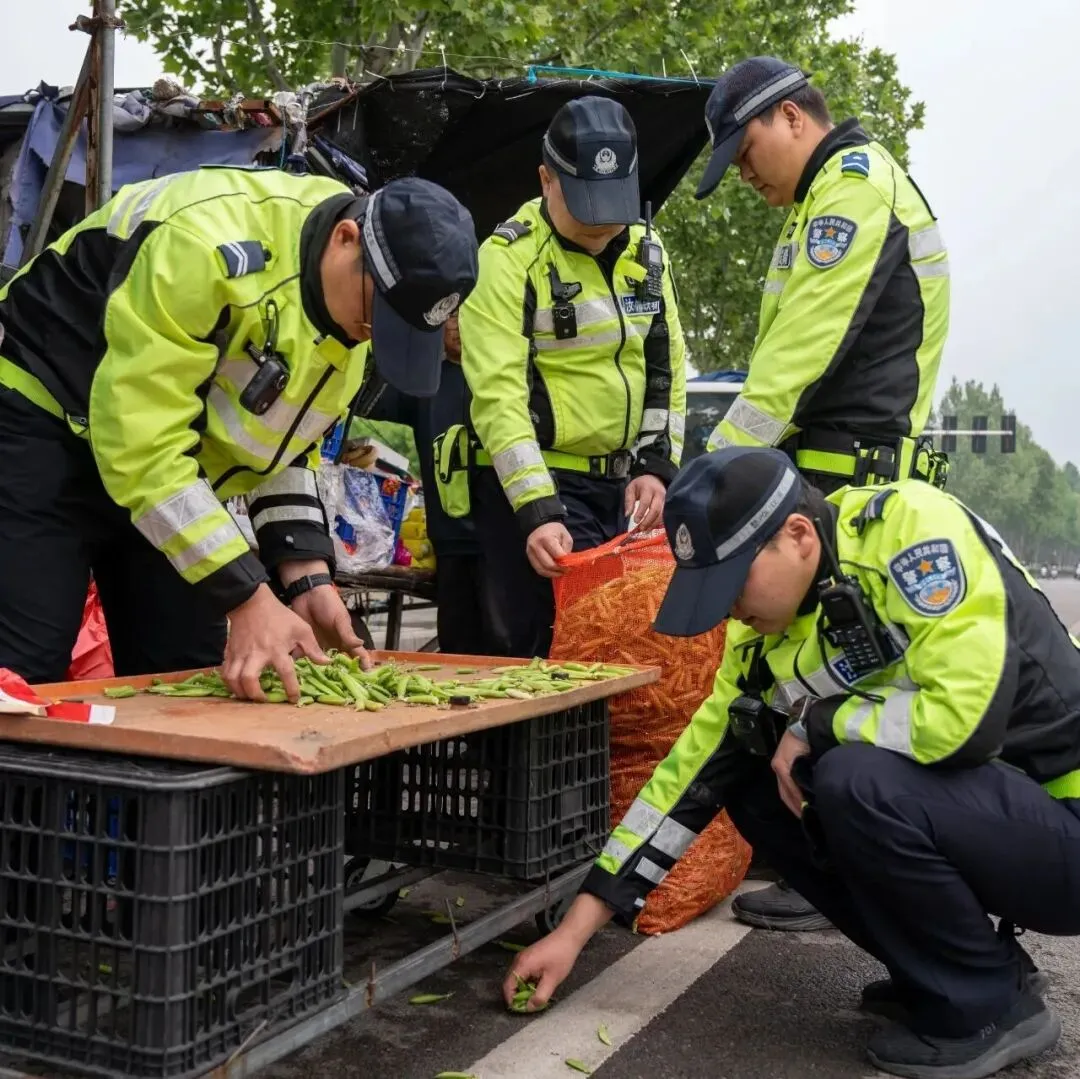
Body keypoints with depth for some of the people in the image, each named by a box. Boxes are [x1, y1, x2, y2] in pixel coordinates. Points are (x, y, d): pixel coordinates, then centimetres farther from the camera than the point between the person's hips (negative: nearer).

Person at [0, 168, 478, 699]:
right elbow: (140, 445, -31)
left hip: (172, 464, 7)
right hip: (44, 430, -7)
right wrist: (247, 597, -31)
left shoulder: (355, 304, -6)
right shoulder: (210, 242, -32)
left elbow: (285, 441, 4)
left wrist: (306, 576, -9)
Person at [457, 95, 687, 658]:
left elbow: (668, 366, 15)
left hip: (622, 485, 6)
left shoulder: (647, 251, 10)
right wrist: (536, 511, -26)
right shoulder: (509, 256, -11)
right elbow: (498, 395, -18)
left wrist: (656, 466, 3)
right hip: (531, 482, -6)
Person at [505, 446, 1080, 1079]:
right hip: (956, 806, 8)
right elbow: (691, 773, 2)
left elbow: (964, 716, -33)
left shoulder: (912, 527, -22)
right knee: (754, 787, 1)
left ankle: (992, 1007, -5)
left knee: (858, 783, -29)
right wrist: (576, 930, 2)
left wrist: (815, 723, -15)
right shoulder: (768, 636, -1)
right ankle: (953, 967, 10)